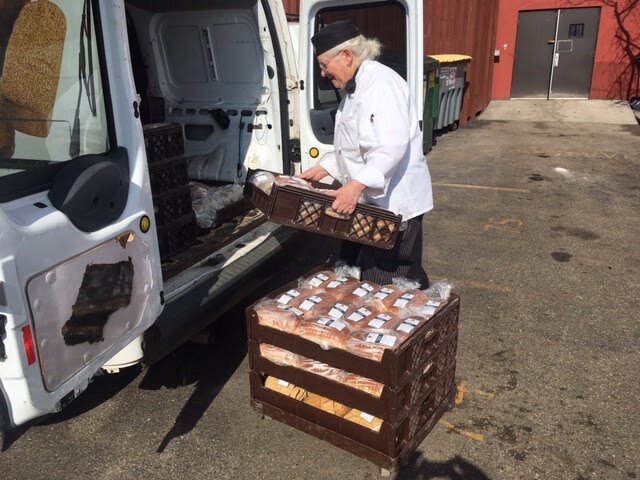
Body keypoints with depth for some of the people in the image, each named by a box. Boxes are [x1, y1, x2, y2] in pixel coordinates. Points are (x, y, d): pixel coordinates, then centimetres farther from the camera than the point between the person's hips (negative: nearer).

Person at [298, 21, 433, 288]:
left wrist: (356, 185, -38)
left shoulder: (380, 82, -18)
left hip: (393, 204, -11)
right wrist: (322, 169, 14)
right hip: (367, 202, 11)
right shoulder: (356, 87, 16)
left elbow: (391, 147, -31)